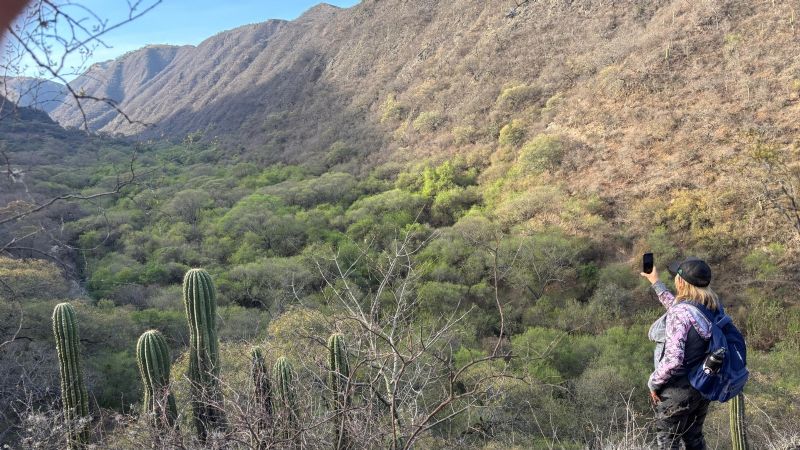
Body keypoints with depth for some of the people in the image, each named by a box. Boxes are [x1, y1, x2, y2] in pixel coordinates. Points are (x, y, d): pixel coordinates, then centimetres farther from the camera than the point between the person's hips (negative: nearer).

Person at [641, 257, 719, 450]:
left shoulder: (679, 313, -26)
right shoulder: (710, 306, -2)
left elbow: (673, 359, -30)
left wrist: (654, 383, -14)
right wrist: (656, 282, 28)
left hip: (678, 391, -7)